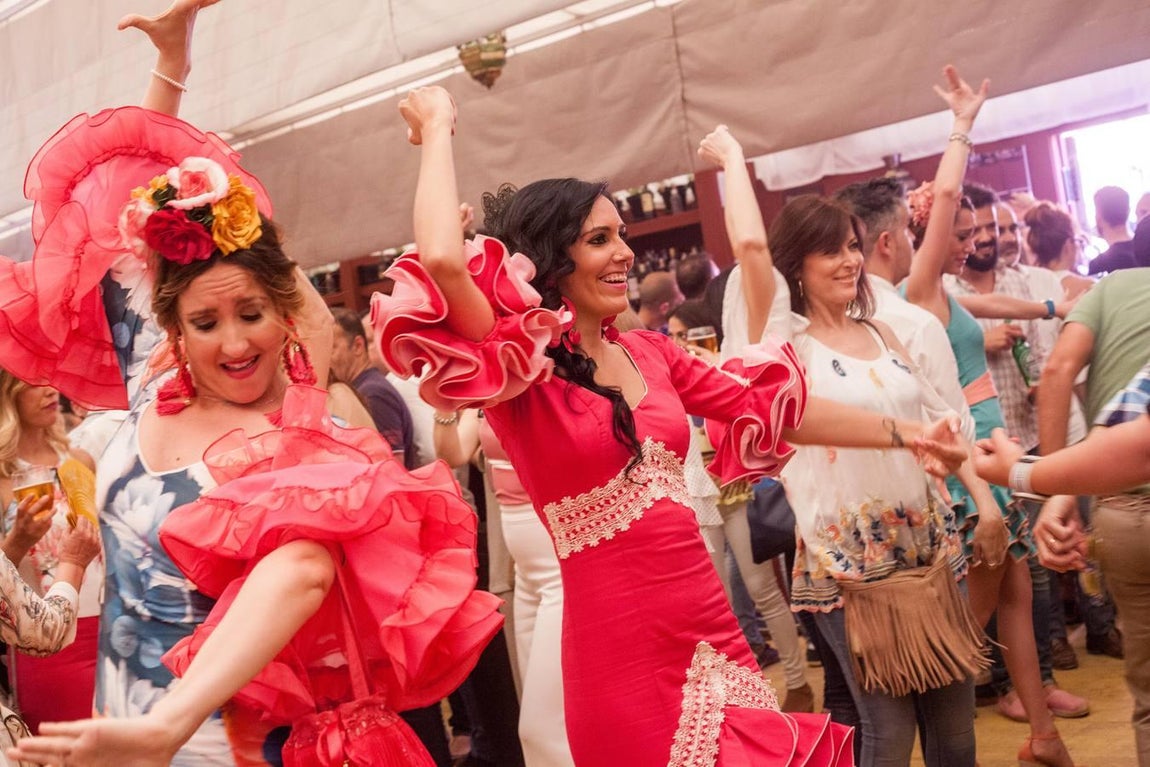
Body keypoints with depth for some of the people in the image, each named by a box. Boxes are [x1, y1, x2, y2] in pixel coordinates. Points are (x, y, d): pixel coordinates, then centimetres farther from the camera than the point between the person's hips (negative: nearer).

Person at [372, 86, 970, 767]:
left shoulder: (651, 353, 8)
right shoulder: (517, 372, -11)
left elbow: (769, 408, 15)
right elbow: (442, 261, -28)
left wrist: (903, 432, 16)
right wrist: (437, 130, -13)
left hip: (712, 624, 6)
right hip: (622, 647, -6)